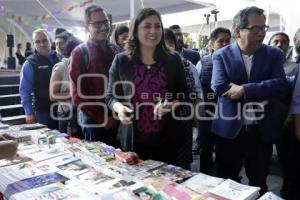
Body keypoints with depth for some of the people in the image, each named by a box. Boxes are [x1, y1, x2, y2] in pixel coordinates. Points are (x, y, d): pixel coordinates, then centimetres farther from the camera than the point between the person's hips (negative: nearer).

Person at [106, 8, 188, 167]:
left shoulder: (173, 60, 1)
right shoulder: (121, 61, -2)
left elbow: (183, 95, 6)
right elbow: (111, 96, 3)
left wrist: (171, 105, -15)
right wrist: (119, 107, -18)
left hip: (167, 138, 2)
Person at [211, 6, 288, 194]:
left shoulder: (274, 54, 3)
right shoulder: (221, 55, -2)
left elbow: (281, 84, -12)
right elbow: (219, 87, -16)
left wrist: (244, 90, -21)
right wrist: (261, 93, -15)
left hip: (262, 131, 2)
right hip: (229, 130, -1)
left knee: (259, 184, 19)